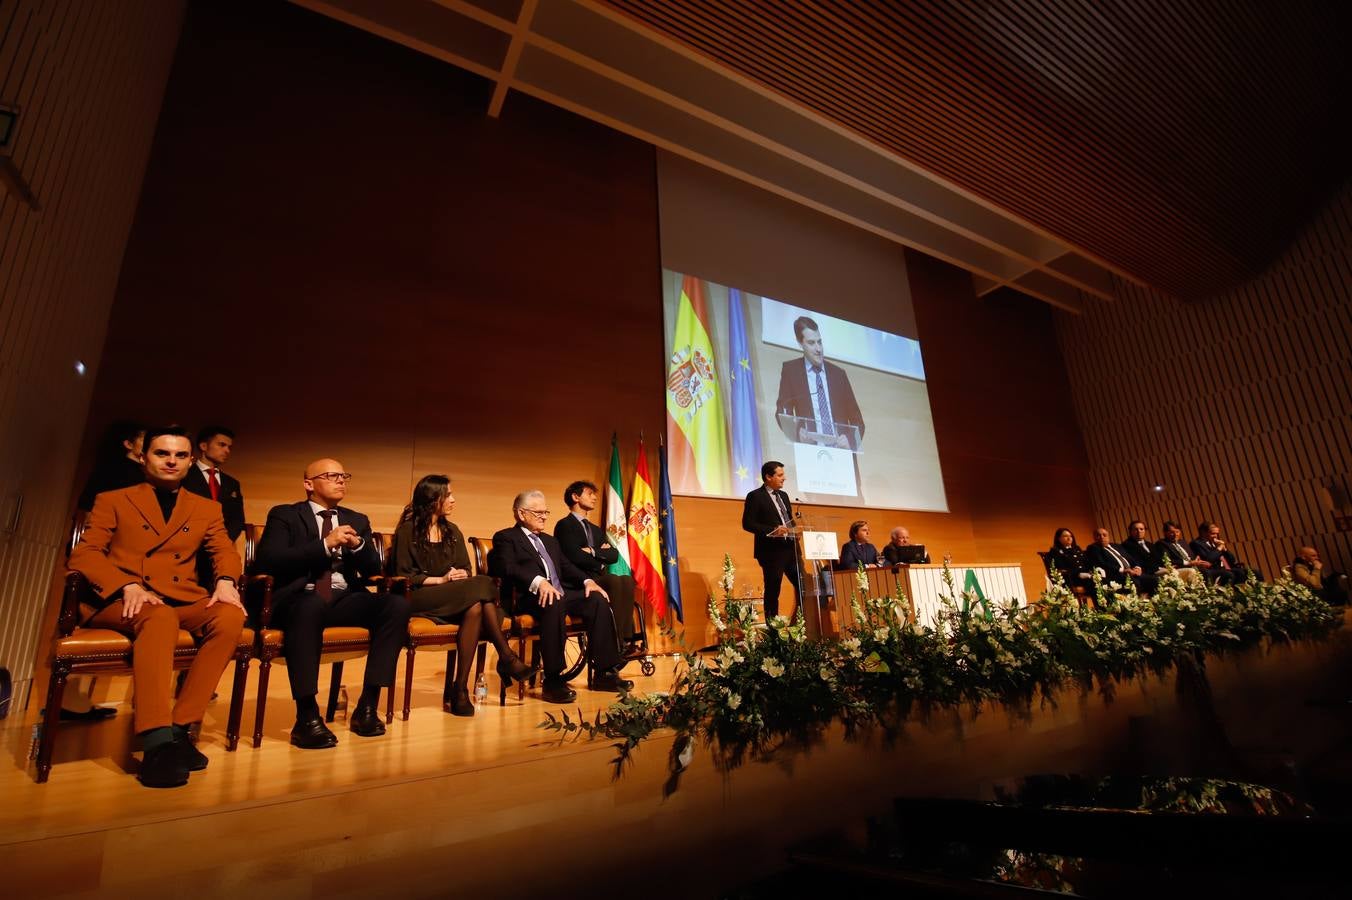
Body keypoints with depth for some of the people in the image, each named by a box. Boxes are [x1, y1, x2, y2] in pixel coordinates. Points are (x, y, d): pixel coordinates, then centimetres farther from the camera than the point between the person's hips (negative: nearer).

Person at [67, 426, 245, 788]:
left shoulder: (207, 509, 20)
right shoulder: (112, 500, 14)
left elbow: (226, 552, 9)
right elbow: (84, 553, 2)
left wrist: (226, 581, -16)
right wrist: (128, 586, -18)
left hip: (183, 601, 3)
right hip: (122, 602, -2)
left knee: (231, 616, -31)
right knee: (161, 618, -38)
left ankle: (179, 728, -27)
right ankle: (157, 741, -40)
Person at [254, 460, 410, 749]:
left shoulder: (357, 520, 20)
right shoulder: (284, 515, 8)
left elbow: (373, 570, 13)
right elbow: (269, 561, -8)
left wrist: (357, 545, -8)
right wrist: (325, 544, -16)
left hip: (344, 598, 4)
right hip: (300, 597, -4)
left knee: (397, 604, -24)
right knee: (311, 605, -40)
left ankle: (367, 705, -18)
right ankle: (307, 716, -30)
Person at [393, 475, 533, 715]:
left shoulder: (452, 531, 18)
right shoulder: (407, 531, 2)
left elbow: (466, 569, 16)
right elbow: (402, 575, -4)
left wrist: (462, 576, -8)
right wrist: (441, 580, -14)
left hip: (455, 597, 5)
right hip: (418, 598, -5)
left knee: (476, 606, -33)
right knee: (481, 586, -32)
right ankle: (506, 657, -28)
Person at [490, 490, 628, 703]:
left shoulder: (550, 540, 30)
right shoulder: (505, 538, 7)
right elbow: (507, 568, -11)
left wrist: (587, 580, 0)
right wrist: (538, 581, -29)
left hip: (562, 593, 7)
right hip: (531, 597, -7)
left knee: (598, 599, -17)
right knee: (555, 603, -38)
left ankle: (604, 673, -13)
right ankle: (553, 681, -32)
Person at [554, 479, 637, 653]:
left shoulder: (596, 530, 26)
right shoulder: (564, 525, 1)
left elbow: (614, 556, 10)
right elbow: (575, 557, -14)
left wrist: (593, 551, -7)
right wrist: (601, 556, 0)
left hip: (599, 580, 6)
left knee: (627, 580, -26)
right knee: (614, 581, -34)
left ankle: (626, 640, -30)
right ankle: (617, 644, -31)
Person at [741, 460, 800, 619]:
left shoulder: (783, 495, 18)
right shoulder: (755, 496, -6)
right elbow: (747, 524, -12)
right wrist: (773, 530, -21)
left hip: (790, 548, 7)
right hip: (771, 551, -7)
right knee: (772, 591, 0)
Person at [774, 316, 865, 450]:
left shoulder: (838, 373, 14)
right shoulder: (790, 370, 8)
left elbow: (856, 417, 13)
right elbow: (784, 411, 1)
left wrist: (850, 441, -7)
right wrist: (797, 431, -19)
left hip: (841, 449, 2)